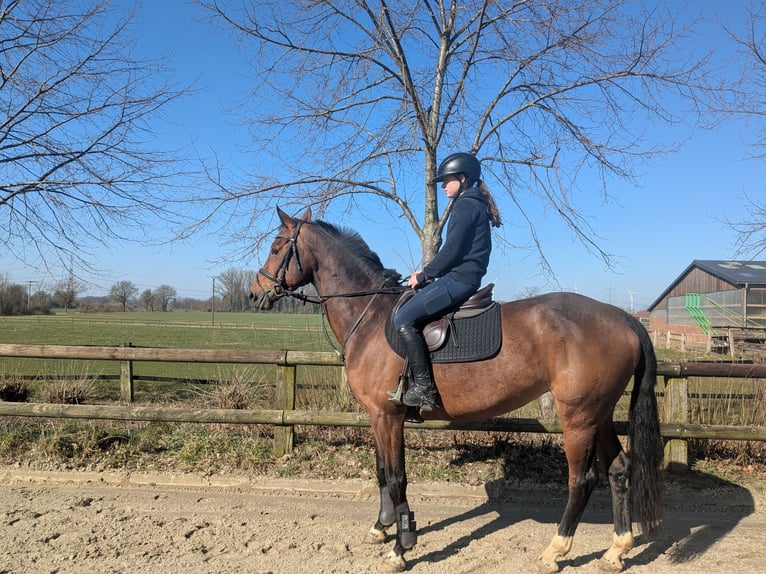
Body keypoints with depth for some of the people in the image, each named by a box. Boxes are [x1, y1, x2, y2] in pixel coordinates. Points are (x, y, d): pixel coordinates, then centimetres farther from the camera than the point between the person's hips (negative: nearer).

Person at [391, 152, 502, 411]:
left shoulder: (466, 205, -10)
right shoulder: (473, 204, 22)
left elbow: (452, 250, -18)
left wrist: (424, 276, -7)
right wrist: (427, 272, 14)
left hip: (459, 279, -11)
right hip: (463, 278, 11)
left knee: (403, 319, -16)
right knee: (409, 315, 16)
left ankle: (424, 387, -15)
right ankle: (418, 380, 17)